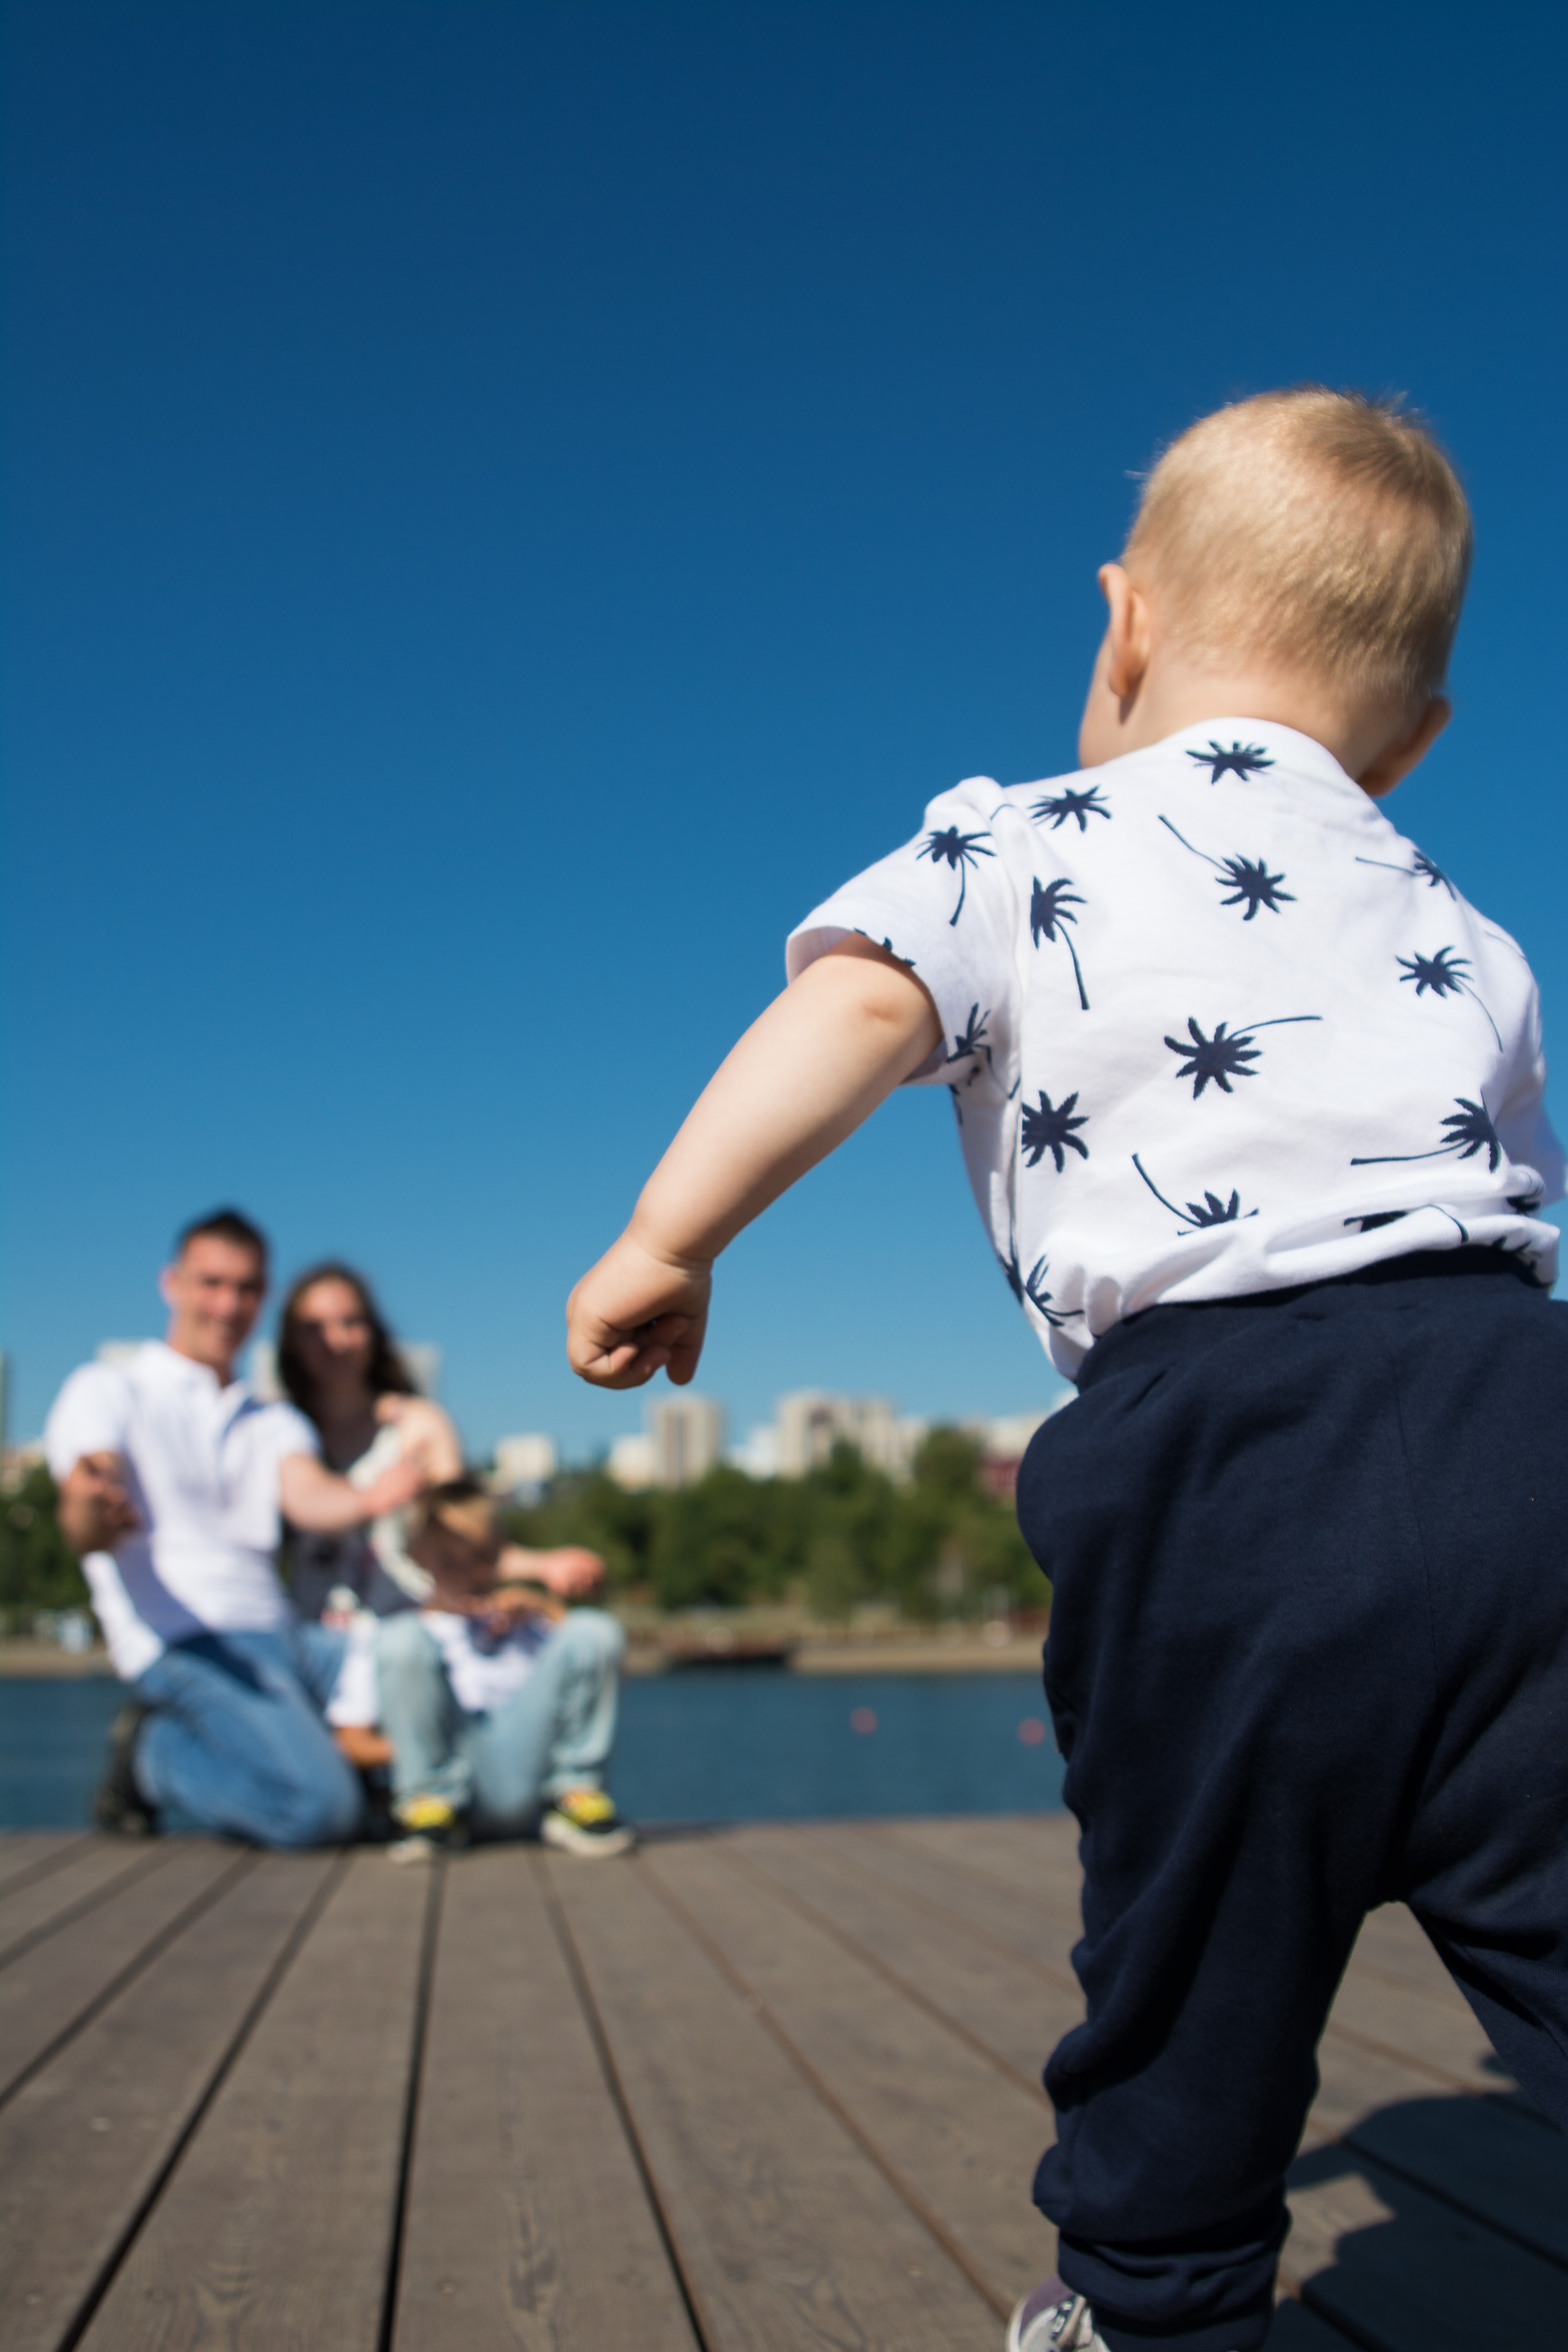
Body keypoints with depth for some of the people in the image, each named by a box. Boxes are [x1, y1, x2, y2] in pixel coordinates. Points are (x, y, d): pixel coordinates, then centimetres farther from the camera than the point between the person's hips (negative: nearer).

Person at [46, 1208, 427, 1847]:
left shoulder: (274, 1422, 22)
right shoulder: (108, 1392, 6)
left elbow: (311, 1500, -1)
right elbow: (85, 1531, -11)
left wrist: (368, 1500, -27)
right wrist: (95, 1514, -38)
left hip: (284, 1635, 6)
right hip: (183, 1643, -6)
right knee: (320, 1809, -26)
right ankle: (153, 1755, 0)